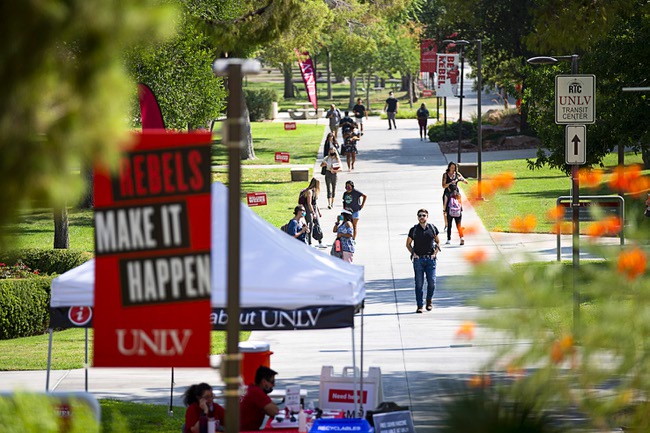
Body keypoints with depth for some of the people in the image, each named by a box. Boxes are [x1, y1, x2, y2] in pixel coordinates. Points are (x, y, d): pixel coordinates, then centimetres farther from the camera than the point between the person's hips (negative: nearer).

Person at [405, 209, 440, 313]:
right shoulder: (414, 230, 3)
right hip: (418, 259, -1)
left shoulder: (433, 228, 5)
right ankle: (419, 306, 2)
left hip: (430, 259, 1)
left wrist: (435, 253, 1)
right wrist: (413, 253, -2)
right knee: (419, 284, -3)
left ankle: (429, 300, 23)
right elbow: (408, 244, 12)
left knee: (432, 283, -2)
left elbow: (438, 242, 15)